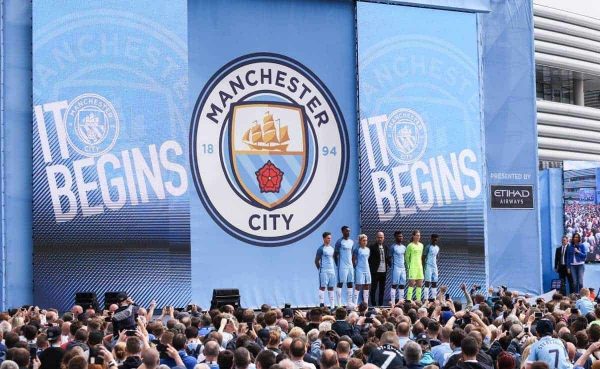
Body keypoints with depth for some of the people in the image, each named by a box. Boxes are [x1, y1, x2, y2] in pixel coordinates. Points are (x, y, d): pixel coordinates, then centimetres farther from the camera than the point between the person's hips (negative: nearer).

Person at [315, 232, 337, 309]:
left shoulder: (332, 248, 14)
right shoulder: (321, 249, -8)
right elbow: (316, 260, -6)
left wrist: (333, 267, 14)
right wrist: (320, 269, -6)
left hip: (332, 270, 7)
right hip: (324, 271, -7)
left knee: (331, 288, 8)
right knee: (322, 287, -5)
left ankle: (333, 305, 9)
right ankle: (322, 305, -5)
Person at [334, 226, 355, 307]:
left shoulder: (351, 242, 13)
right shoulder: (339, 242, -7)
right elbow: (335, 255, -6)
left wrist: (353, 263, 12)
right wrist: (338, 265, -8)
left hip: (350, 266, 7)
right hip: (342, 266, -7)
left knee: (350, 283, 6)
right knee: (340, 283, -5)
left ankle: (349, 302, 10)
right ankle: (339, 303, -3)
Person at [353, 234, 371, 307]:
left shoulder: (368, 250, 12)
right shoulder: (357, 250, -8)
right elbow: (353, 260, -7)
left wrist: (367, 267, 13)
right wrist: (356, 267, -8)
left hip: (367, 270, 7)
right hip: (359, 270, -7)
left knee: (367, 287, 8)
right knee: (358, 286, -7)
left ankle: (366, 304, 14)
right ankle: (355, 304, -5)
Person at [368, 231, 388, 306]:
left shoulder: (385, 247, 14)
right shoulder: (372, 247, -5)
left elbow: (386, 258, 17)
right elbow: (369, 259, -6)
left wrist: (386, 269, 7)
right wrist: (371, 269, -11)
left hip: (383, 271, 6)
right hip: (375, 271, -6)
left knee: (382, 289, 9)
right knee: (373, 288, -1)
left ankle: (380, 304, 15)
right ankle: (373, 304, 3)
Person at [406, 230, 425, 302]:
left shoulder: (421, 245, 13)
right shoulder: (410, 246, -5)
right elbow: (407, 257, -2)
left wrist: (421, 265, 15)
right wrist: (409, 266, -5)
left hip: (419, 266, 7)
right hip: (412, 267, -7)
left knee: (420, 284, 6)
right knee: (412, 283, -10)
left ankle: (418, 299, 11)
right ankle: (409, 299, -9)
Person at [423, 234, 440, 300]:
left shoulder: (437, 248, 13)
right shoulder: (428, 247, -7)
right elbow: (424, 257, -8)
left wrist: (436, 265, 15)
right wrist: (424, 266, -13)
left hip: (435, 267, 7)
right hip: (429, 266, -7)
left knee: (434, 282, 6)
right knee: (427, 282, -9)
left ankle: (434, 298, 9)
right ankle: (425, 298, -10)